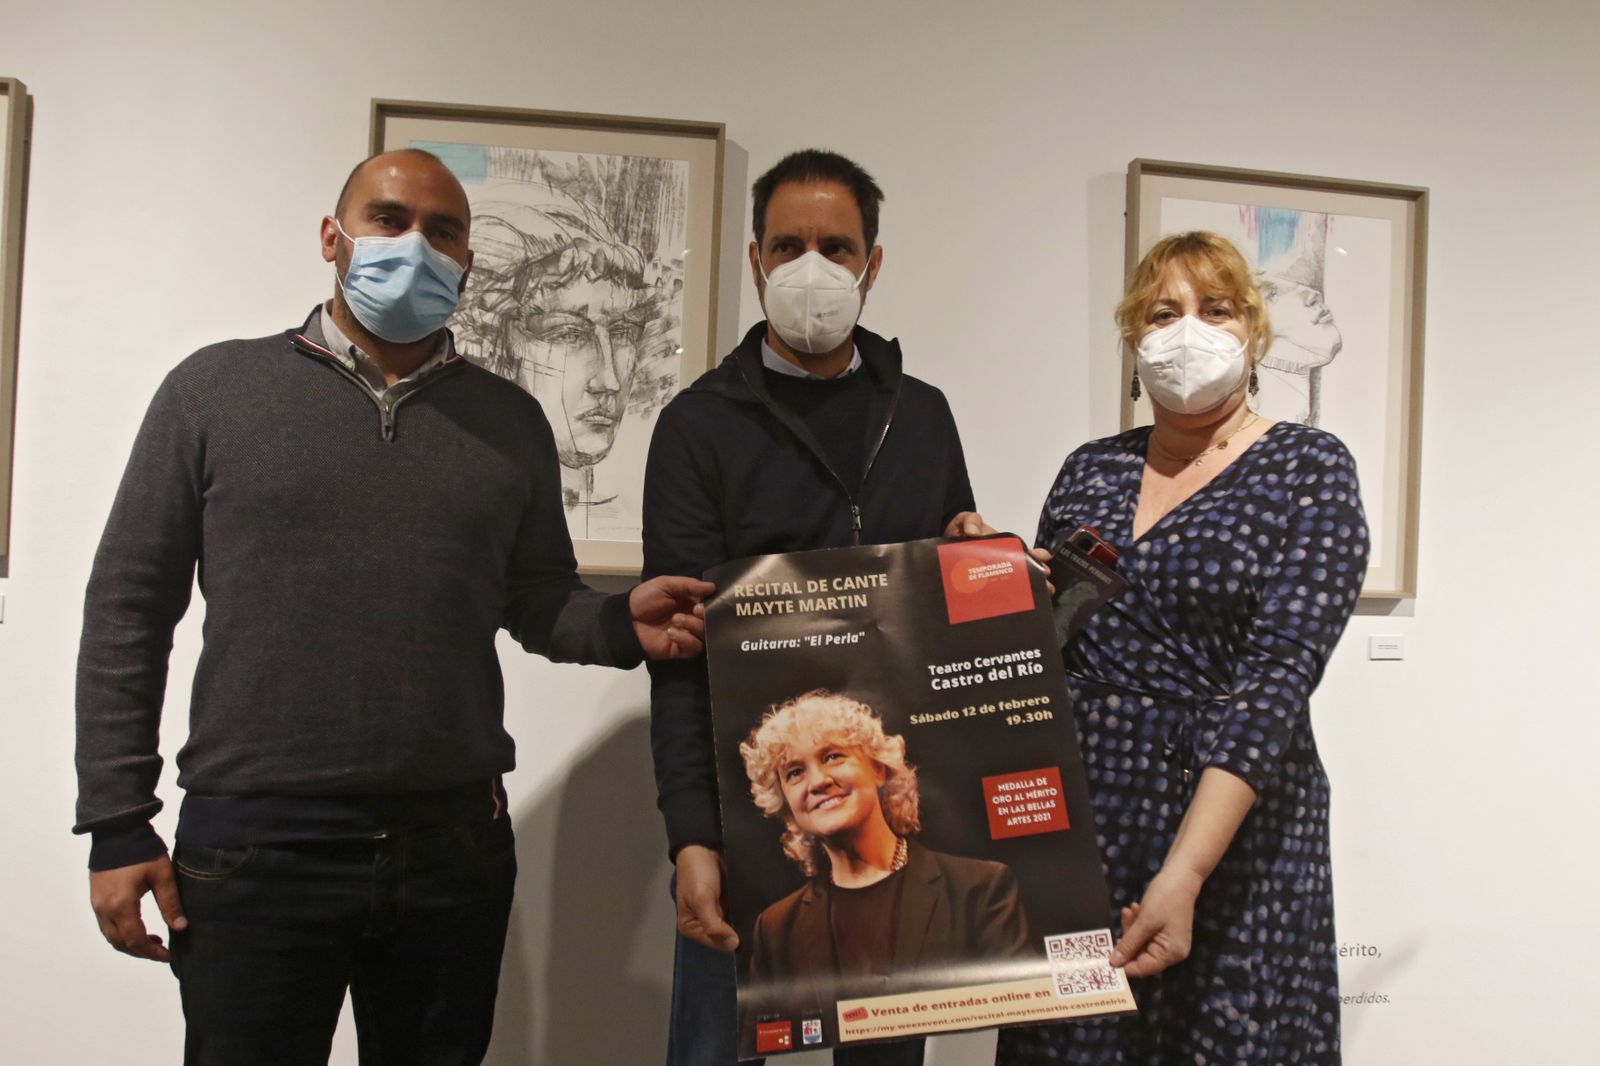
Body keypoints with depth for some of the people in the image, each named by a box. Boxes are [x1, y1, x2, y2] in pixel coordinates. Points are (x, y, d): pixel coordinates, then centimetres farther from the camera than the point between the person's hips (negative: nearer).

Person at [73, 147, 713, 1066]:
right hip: (253, 844, -2)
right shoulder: (217, 389, 3)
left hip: (456, 845, 3)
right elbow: (129, 610, 2)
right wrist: (117, 824, -2)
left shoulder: (510, 420, 10)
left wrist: (623, 625, -8)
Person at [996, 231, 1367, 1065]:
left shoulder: (1308, 469, -4)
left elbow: (1278, 673, -16)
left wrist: (1185, 871, -25)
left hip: (1230, 824, -4)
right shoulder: (1090, 469, 9)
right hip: (1072, 817, 4)